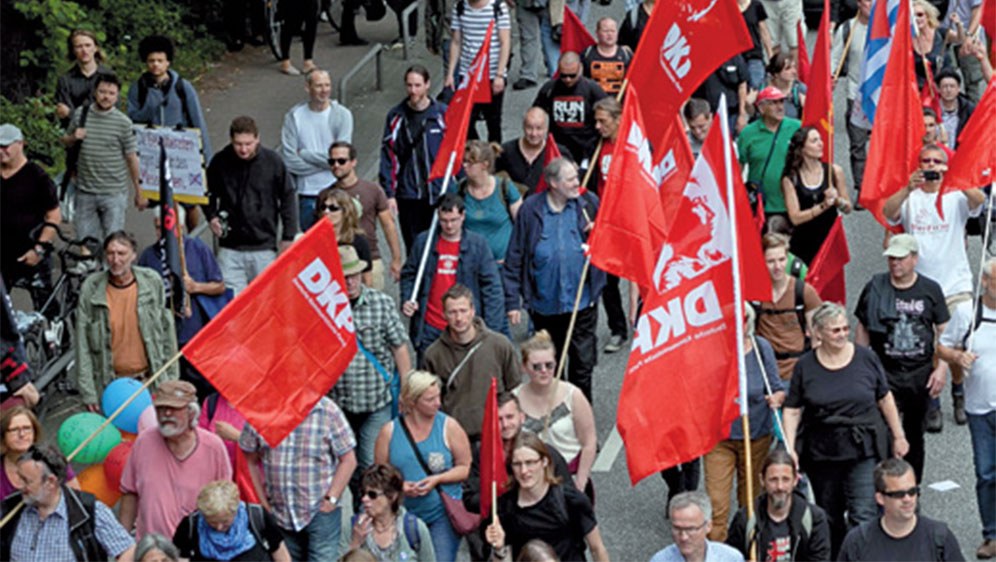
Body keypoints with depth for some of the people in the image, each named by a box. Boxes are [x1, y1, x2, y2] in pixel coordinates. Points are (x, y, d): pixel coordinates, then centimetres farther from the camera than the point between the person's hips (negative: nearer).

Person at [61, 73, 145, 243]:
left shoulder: (123, 122, -3)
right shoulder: (80, 114, 4)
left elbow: (132, 158, 1)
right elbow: (64, 142, 18)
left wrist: (139, 192, 3)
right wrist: (73, 138, -7)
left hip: (114, 193, -3)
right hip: (85, 192, 3)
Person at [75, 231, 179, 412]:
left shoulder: (152, 281, -1)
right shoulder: (90, 289, -6)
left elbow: (167, 329, 7)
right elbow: (83, 343, -3)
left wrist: (171, 378, 7)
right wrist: (87, 392, -6)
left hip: (149, 379, 1)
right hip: (110, 383, -1)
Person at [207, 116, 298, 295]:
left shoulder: (273, 162, -7)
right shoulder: (220, 162, -5)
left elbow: (287, 198, 3)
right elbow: (210, 194, 13)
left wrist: (288, 237, 3)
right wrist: (212, 217, -5)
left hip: (264, 247, 0)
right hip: (230, 248, 0)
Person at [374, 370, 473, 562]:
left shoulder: (449, 426, 1)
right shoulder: (389, 431, 3)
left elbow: (466, 467, 1)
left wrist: (437, 479, -13)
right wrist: (398, 485, -12)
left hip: (443, 513, -1)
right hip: (403, 515, 2)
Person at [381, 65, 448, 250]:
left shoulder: (443, 114, -1)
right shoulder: (396, 116, 2)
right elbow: (388, 157, 2)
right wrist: (389, 193, -3)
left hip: (439, 194, -1)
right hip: (408, 196, 1)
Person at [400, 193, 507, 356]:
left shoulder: (477, 244, 0)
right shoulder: (423, 241, 3)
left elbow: (491, 286, -1)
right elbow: (408, 274, 16)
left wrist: (492, 329, -8)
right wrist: (407, 299, -3)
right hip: (430, 328, 1)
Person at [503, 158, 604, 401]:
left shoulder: (589, 203, -1)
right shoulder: (531, 209, -5)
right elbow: (515, 258, -2)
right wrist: (512, 301, -5)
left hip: (582, 300, 0)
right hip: (544, 303, 0)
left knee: (583, 362, 2)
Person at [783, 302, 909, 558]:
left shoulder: (865, 357, 0)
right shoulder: (806, 366, 0)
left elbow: (885, 399, 10)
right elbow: (792, 411, 2)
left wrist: (898, 436, 12)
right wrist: (789, 449, -8)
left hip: (863, 450, -1)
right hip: (822, 451, 1)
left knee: (863, 515, -11)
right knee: (829, 519, 12)